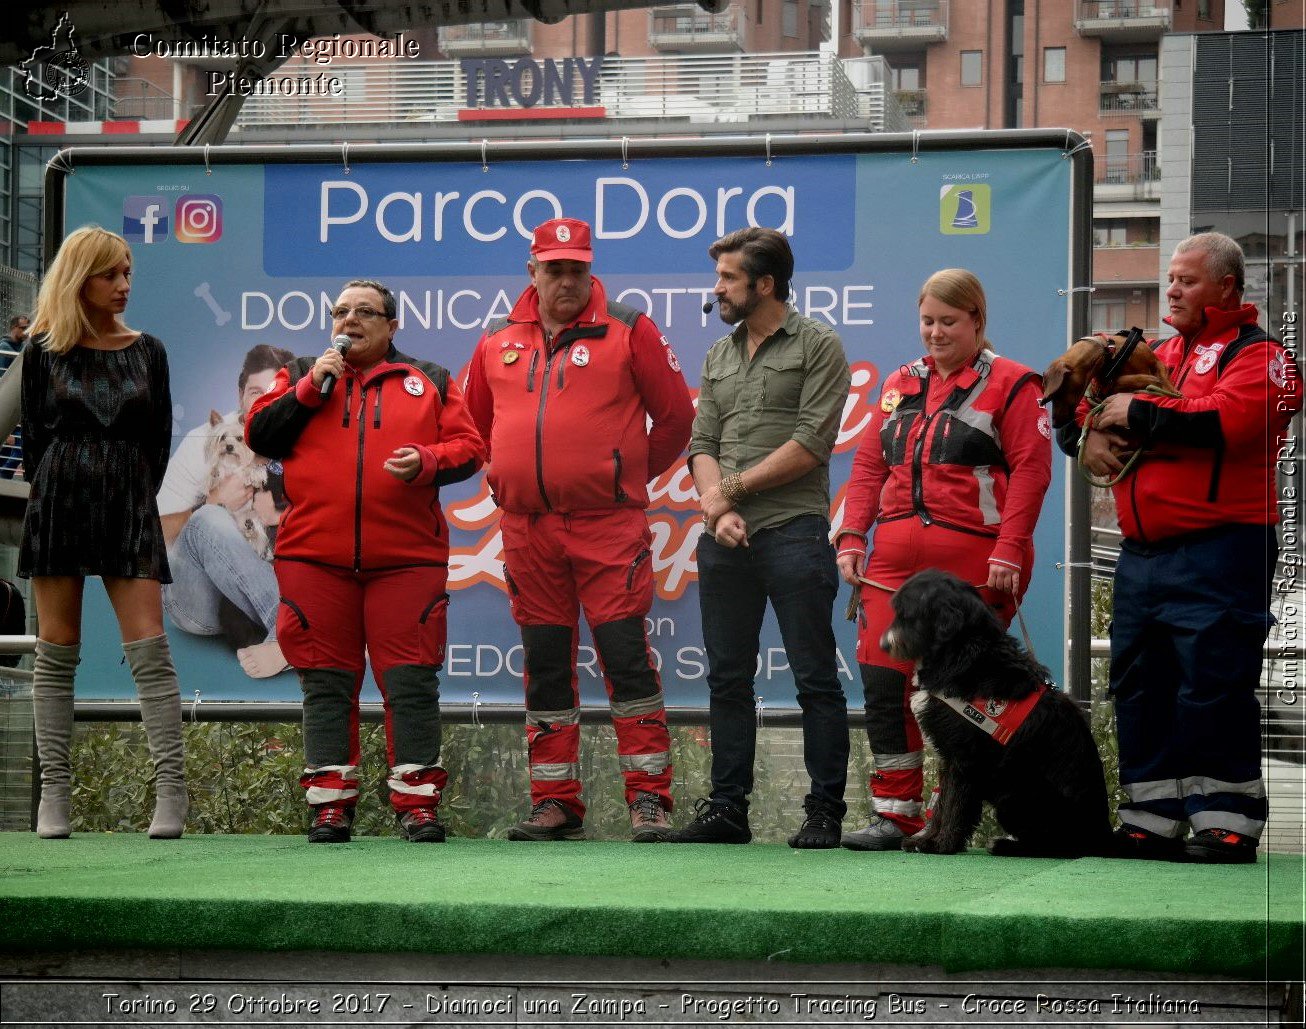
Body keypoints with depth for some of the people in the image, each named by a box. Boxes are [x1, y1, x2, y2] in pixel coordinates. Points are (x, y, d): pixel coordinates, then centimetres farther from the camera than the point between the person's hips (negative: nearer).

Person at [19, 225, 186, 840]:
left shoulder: (147, 351, 8)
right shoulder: (44, 352, 4)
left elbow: (159, 438, 10)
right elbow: (33, 434, 8)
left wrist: (134, 497, 5)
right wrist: (50, 492, 5)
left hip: (129, 511, 0)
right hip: (59, 506, 0)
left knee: (149, 651, -9)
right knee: (56, 653, 1)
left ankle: (171, 789, -11)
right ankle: (54, 793, 2)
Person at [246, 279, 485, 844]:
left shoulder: (430, 382, 14)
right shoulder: (301, 375, 17)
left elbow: (469, 447, 8)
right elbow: (259, 435, 6)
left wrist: (427, 460, -11)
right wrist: (311, 388, -4)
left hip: (406, 558, -1)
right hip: (315, 558, 1)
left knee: (411, 681, -4)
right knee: (327, 683, 2)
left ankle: (417, 803, 0)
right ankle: (331, 803, 6)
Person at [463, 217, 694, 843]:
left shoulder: (628, 332, -1)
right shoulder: (498, 343, 11)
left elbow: (676, 415, 4)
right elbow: (475, 421, 26)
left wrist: (633, 475, 10)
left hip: (608, 526, -4)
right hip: (526, 528, 4)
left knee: (626, 658, -7)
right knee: (545, 667, 8)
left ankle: (649, 799, -4)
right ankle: (555, 803, 13)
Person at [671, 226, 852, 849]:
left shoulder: (817, 347, 0)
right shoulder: (719, 356, 19)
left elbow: (810, 445, -9)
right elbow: (702, 445, 12)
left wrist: (735, 487, -6)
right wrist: (716, 506, -7)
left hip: (794, 534, -6)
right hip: (724, 539, 6)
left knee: (815, 679, -3)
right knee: (727, 679, 8)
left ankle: (824, 813, 0)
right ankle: (727, 808, 14)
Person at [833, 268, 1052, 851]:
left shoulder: (1010, 384, 0)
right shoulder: (901, 385, 18)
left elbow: (1030, 470, -8)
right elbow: (868, 465, 18)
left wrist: (1009, 549, -16)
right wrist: (852, 537, 6)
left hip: (973, 561, -5)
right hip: (896, 560, 5)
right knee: (883, 680, -2)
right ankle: (895, 814, 4)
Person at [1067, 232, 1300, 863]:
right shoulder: (1160, 355, 22)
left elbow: (1223, 420, -22)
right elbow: (1079, 410, 26)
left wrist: (1136, 413, -11)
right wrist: (1090, 432, 1)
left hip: (1216, 554, -8)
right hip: (1142, 553, 8)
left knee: (1212, 688, -10)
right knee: (1140, 687, 8)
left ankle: (1227, 824, -5)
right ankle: (1151, 823, 15)